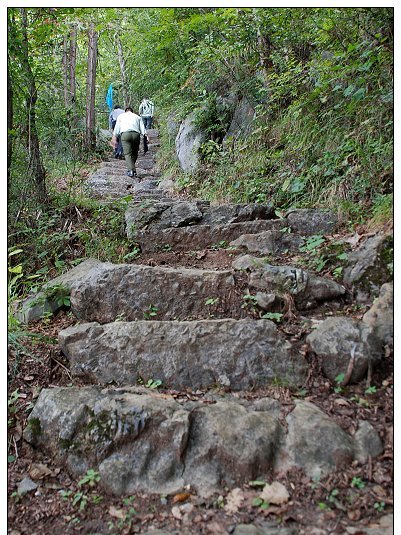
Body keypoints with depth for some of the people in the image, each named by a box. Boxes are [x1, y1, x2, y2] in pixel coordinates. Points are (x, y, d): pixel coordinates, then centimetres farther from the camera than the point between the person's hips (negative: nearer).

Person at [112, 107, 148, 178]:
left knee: (127, 154, -6)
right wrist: (145, 135, 1)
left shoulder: (121, 116, 27)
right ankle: (132, 169, 15)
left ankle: (131, 170, -20)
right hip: (136, 134, 2)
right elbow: (142, 127, 12)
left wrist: (114, 137, 17)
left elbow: (117, 128, 20)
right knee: (134, 153, 13)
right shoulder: (137, 117, 28)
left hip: (125, 134, -1)